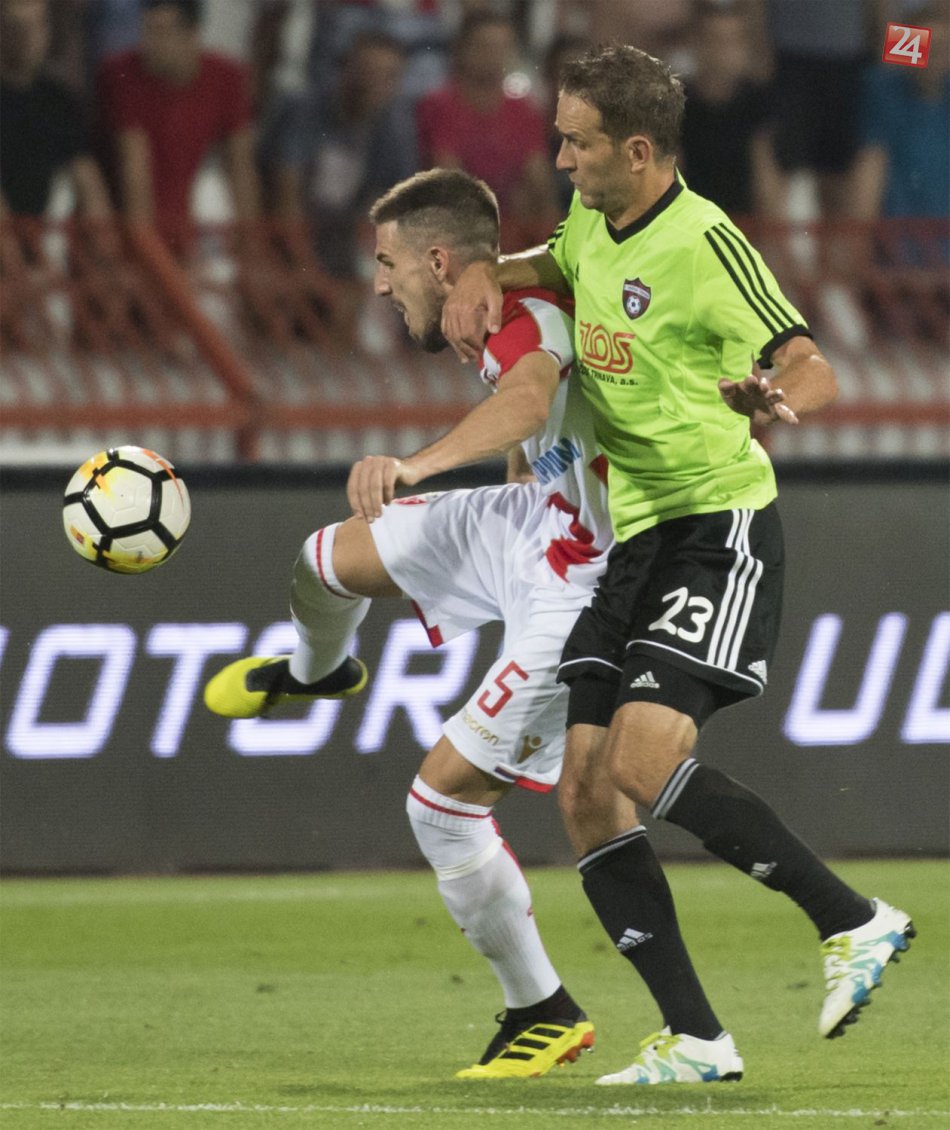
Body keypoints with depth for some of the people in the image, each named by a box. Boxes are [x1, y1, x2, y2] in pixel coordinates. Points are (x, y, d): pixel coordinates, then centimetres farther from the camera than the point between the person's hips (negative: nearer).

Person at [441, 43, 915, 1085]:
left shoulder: (703, 243, -15)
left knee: (645, 759, -24)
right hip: (634, 538, 9)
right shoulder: (591, 225, 10)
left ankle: (854, 922, -10)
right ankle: (693, 1038, -1)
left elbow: (813, 370, -19)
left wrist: (777, 399, -43)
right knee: (585, 793, -2)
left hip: (720, 529, -9)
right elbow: (530, 270, 32)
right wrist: (478, 282, 9)